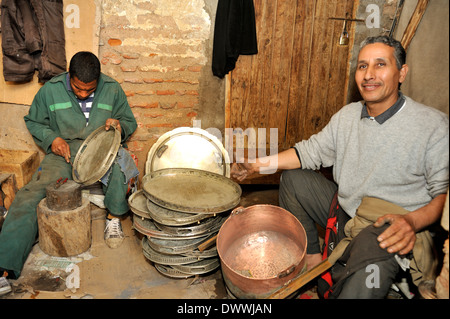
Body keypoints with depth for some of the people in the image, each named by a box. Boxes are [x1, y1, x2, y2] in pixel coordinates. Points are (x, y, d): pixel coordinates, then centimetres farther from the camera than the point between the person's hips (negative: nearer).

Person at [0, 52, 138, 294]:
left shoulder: (112, 89, 0)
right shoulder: (50, 90, 0)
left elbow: (129, 122, 12)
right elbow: (33, 121, 14)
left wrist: (119, 126, -12)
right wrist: (51, 139, -5)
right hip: (63, 153, 1)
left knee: (121, 161, -37)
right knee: (30, 195, -22)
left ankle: (114, 219, -14)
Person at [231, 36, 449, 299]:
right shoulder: (348, 115, 5)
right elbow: (311, 150, 7)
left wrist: (412, 221, -31)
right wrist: (259, 165, -4)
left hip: (392, 228, -6)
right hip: (345, 212, 7)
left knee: (372, 249, -38)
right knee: (293, 178, 4)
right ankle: (313, 259, 9)